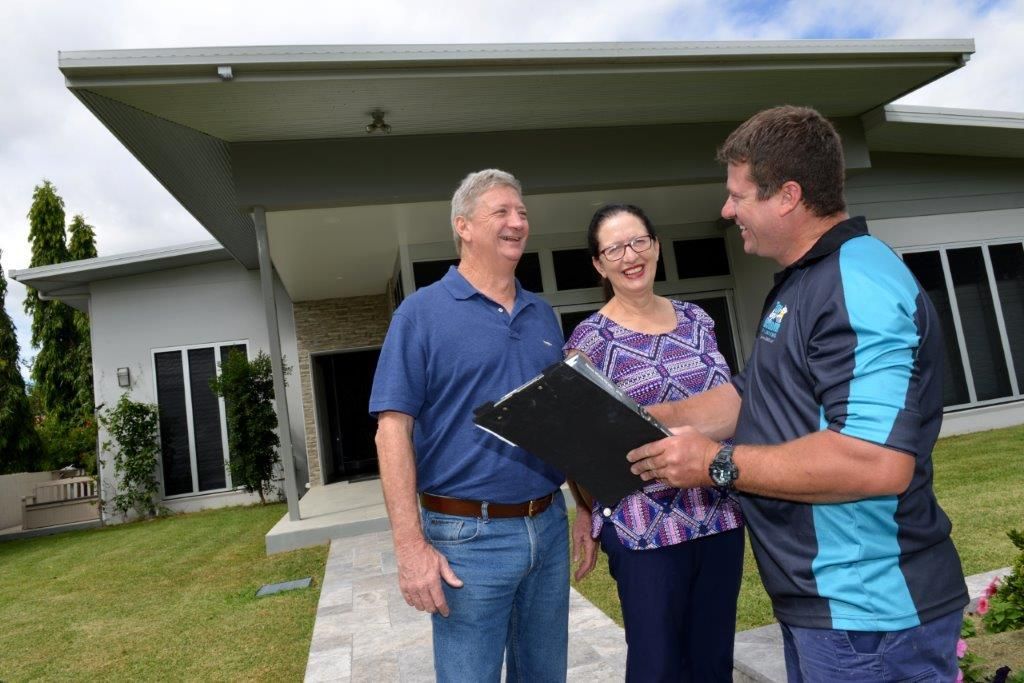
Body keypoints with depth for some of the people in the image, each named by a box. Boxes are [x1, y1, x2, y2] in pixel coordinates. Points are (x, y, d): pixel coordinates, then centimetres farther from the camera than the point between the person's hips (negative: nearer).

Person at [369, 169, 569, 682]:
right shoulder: (422, 312, -7)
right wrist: (411, 546, -17)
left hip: (549, 527, 6)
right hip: (468, 537, -5)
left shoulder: (543, 314, 9)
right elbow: (394, 429, -12)